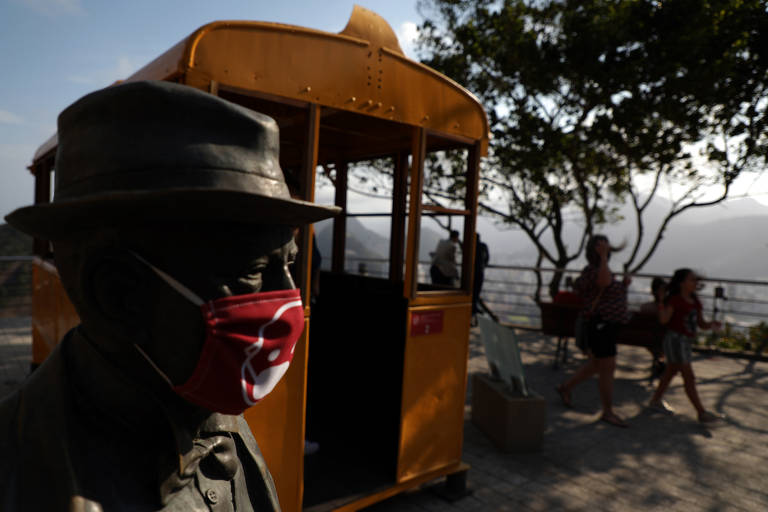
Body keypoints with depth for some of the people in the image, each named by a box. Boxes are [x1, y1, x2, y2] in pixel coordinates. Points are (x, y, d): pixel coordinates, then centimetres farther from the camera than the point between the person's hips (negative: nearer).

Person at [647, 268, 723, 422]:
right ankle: (702, 413, 1)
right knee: (689, 377, -5)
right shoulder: (675, 300, -13)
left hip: (687, 341, 9)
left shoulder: (695, 301, 10)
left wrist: (711, 325, -8)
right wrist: (661, 302, -38)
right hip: (675, 339, -9)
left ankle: (656, 400, 31)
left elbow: (701, 323, 12)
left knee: (671, 371, 17)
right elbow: (664, 320, -25)